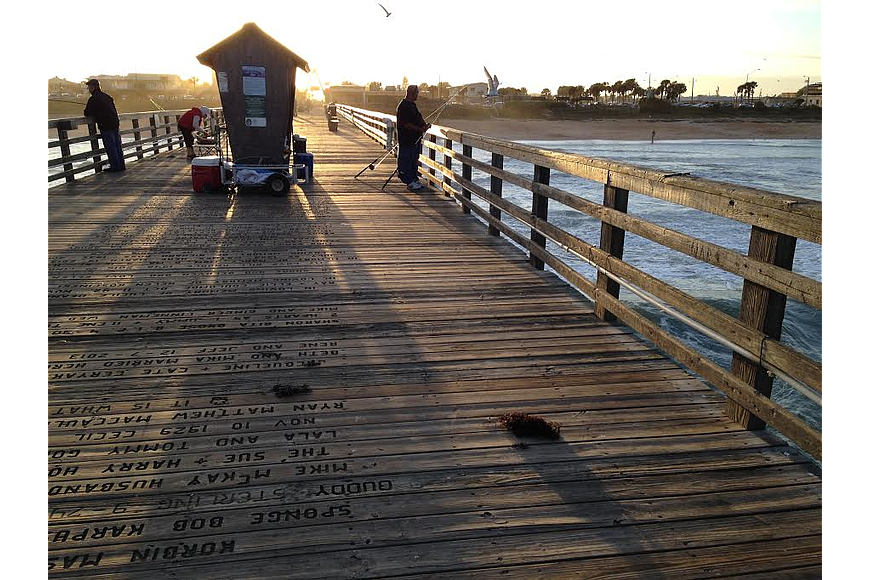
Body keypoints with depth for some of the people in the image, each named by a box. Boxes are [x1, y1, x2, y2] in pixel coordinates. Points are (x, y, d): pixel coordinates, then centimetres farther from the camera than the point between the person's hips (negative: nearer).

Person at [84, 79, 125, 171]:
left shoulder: (93, 99, -7)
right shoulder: (107, 97, 16)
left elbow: (87, 113, -5)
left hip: (106, 126, -7)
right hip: (115, 123, 7)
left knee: (110, 147, -2)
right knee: (117, 146, 11)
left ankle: (115, 166, 0)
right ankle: (121, 165, 14)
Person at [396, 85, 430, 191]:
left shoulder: (413, 105, 15)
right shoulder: (404, 106, -16)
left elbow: (419, 118, 21)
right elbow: (406, 124, -21)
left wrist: (425, 124, 0)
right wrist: (420, 129, -21)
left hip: (415, 139, 10)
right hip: (407, 139, -10)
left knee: (414, 160, 15)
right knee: (406, 160, -3)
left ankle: (414, 179, 23)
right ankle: (409, 182, 1)